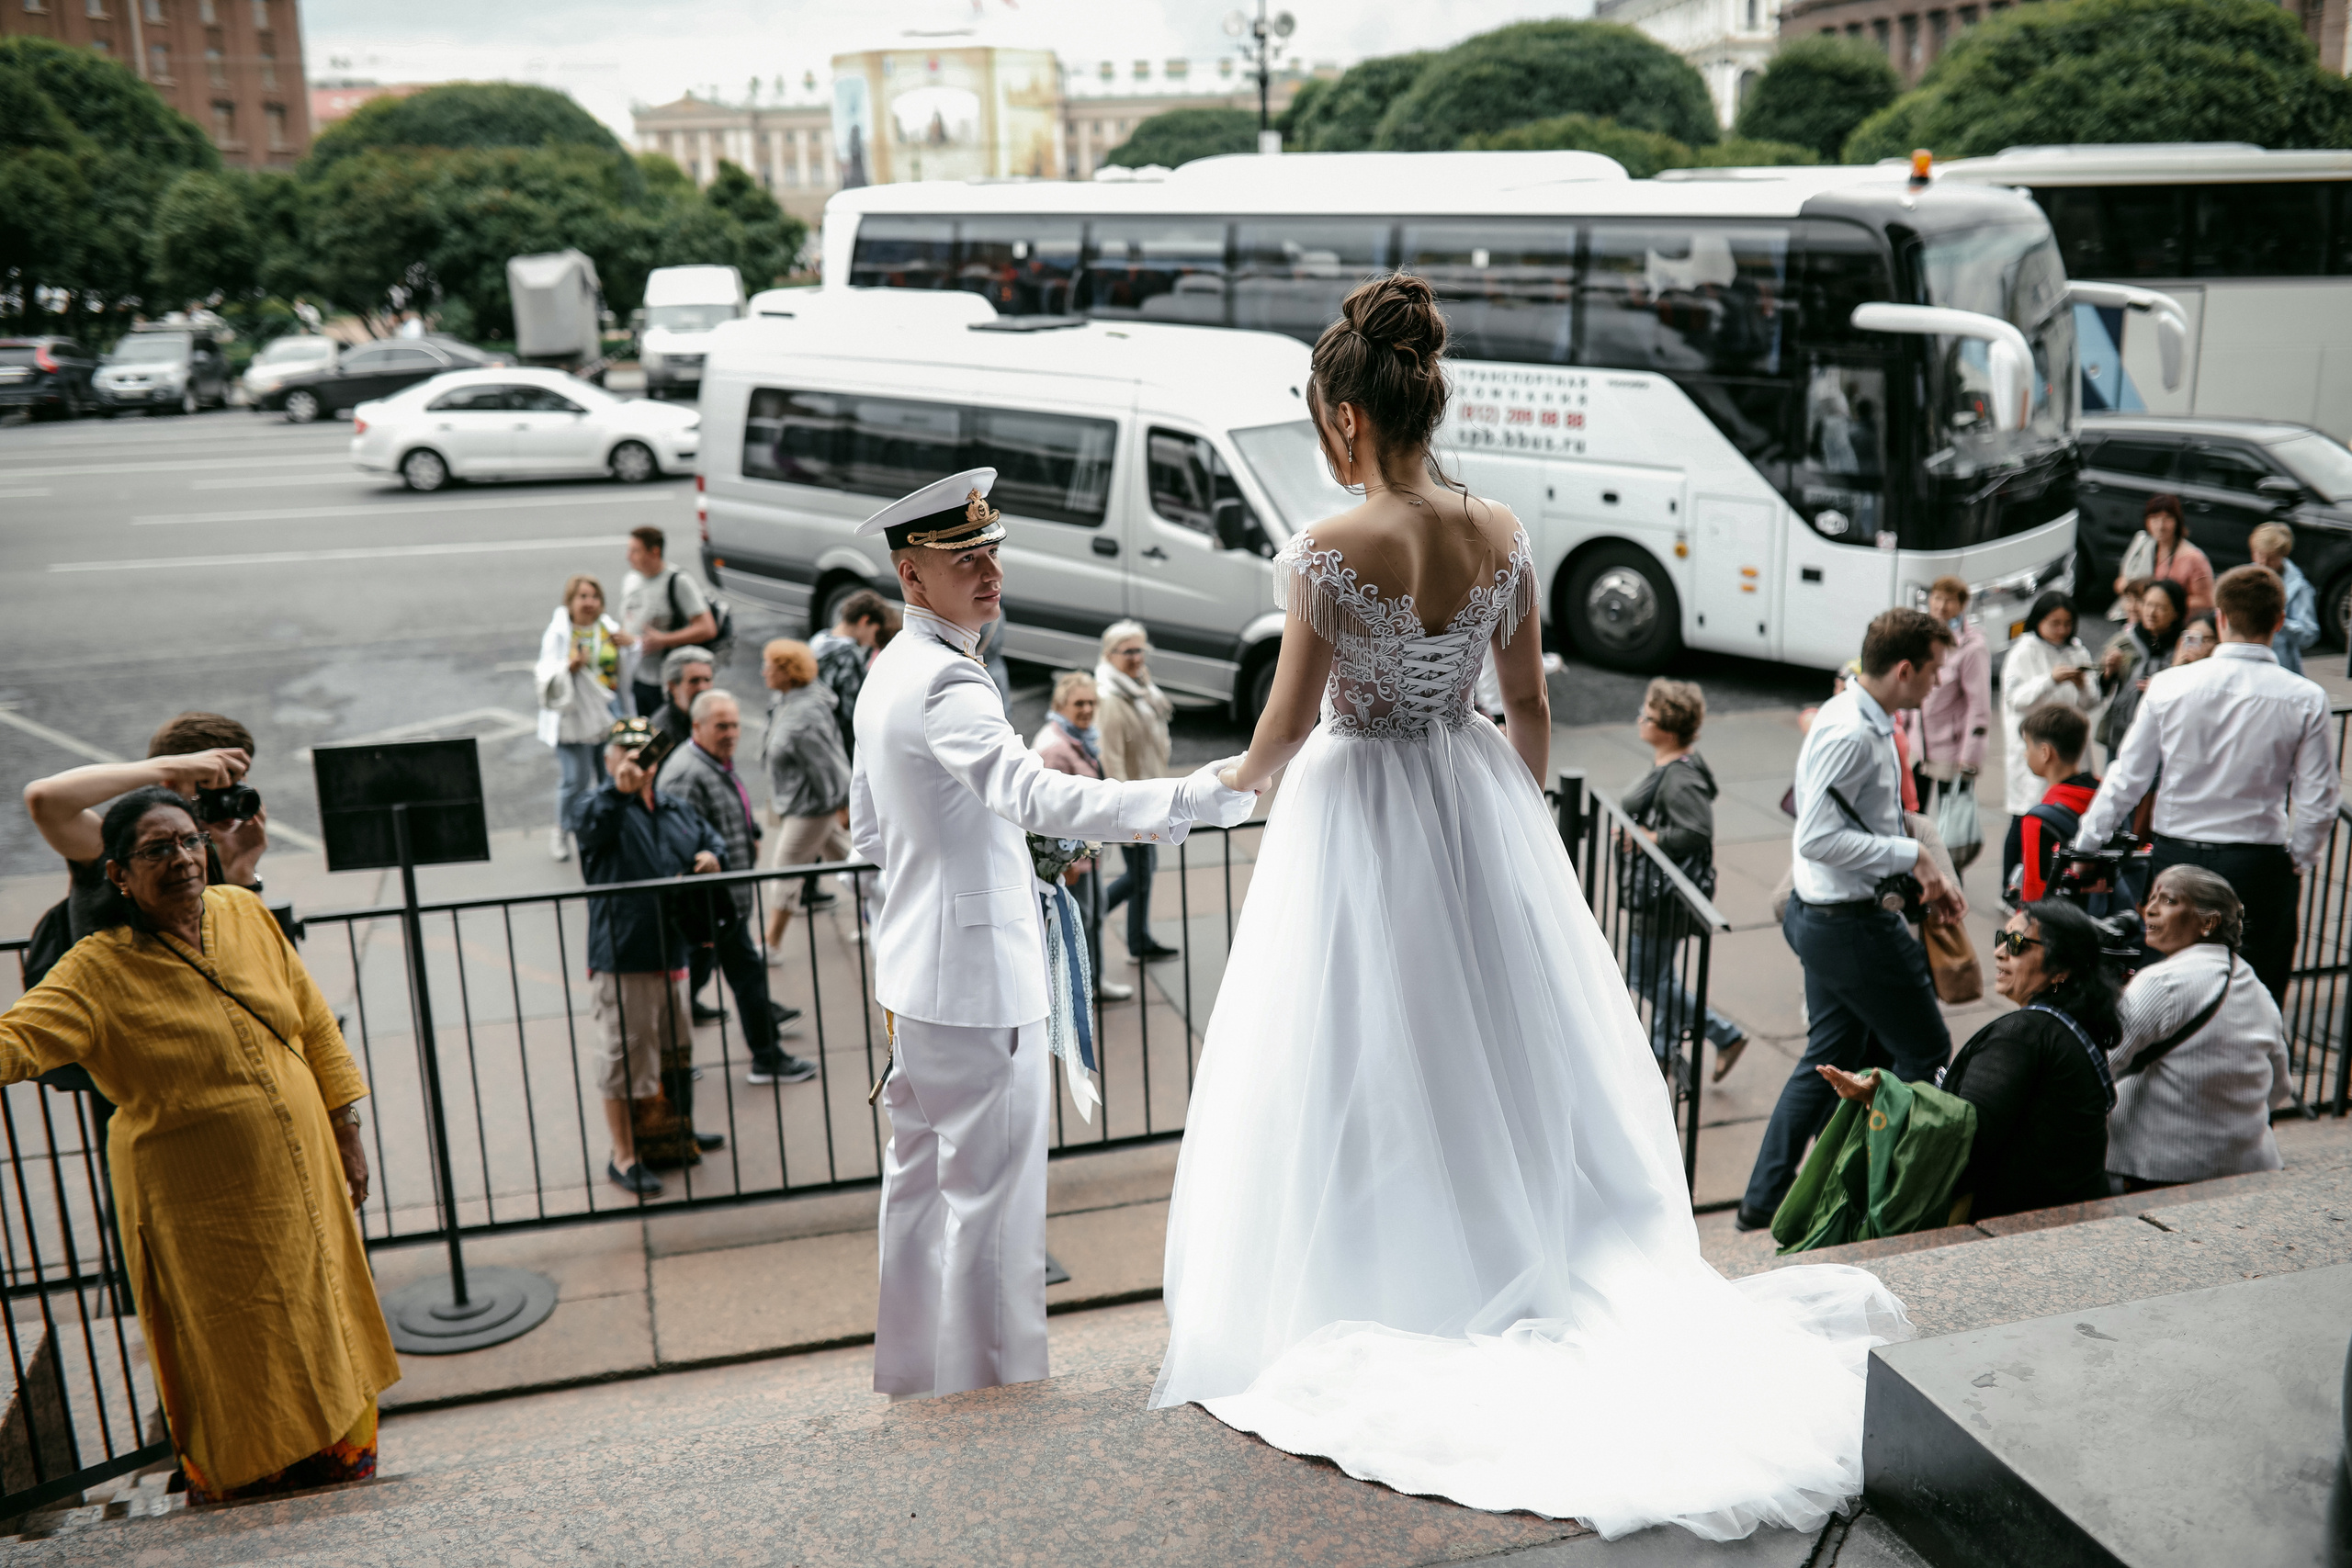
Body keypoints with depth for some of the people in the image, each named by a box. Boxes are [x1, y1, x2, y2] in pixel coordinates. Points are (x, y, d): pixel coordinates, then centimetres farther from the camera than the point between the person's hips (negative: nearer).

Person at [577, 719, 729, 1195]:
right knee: (625, 1057, 0)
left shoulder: (675, 809, 13)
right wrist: (618, 787, -52)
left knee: (676, 1050, 22)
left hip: (671, 954, 7)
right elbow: (592, 825, -32)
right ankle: (623, 1158, 10)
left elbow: (710, 839, 26)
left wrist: (712, 857, 1)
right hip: (622, 960, -7)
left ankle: (675, 1134, 41)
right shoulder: (605, 809, -9)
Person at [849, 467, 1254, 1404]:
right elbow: (1034, 796, -38)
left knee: (920, 1179, 19)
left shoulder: (887, 674, 11)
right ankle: (989, 1378, 12)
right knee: (991, 1193, 1)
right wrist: (1197, 798, -45)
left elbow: (866, 833, 20)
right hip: (977, 973, -10)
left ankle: (914, 1367, 32)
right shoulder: (946, 681, -21)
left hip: (913, 972, 10)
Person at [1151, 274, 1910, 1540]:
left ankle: (1365, 1309, 20)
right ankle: (1527, 1270, 31)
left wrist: (1242, 774, 9)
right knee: (1507, 1047, 18)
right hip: (1476, 808, 5)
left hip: (1356, 813, -5)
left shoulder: (1332, 550, -18)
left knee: (1364, 1072, 8)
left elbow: (1290, 722, -12)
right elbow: (1530, 705, 4)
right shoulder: (1500, 533, -2)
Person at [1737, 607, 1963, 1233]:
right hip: (1847, 924, -10)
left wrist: (1927, 877, 10)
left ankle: (1765, 1199, 24)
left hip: (1822, 917, 10)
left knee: (1833, 1055, 17)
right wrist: (1912, 856, -22)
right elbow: (1818, 839, -27)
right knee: (1926, 1052, 4)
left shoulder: (1868, 723, 10)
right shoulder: (1851, 734, -23)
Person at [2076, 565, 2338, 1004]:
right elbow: (2318, 802, -3)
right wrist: (2297, 859, 14)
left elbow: (2127, 780, 0)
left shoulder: (2169, 686, -5)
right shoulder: (2305, 699, -6)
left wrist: (2084, 846, 10)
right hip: (2259, 863, -1)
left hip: (2176, 857, 1)